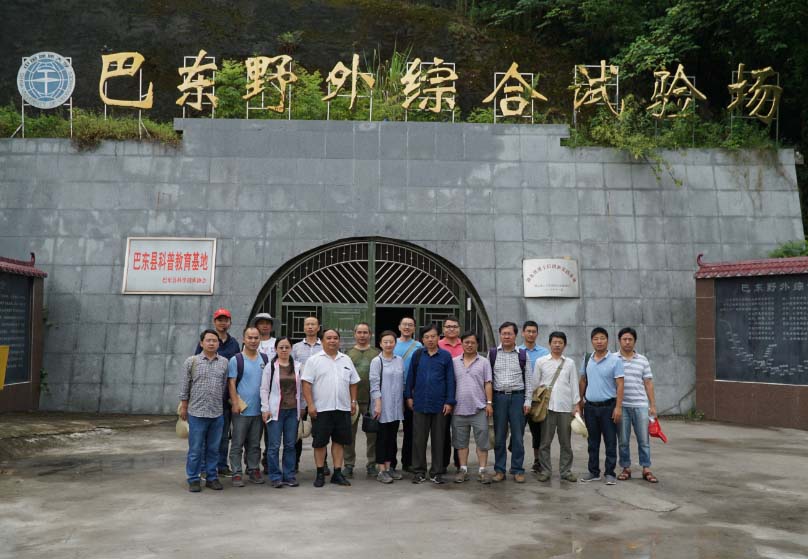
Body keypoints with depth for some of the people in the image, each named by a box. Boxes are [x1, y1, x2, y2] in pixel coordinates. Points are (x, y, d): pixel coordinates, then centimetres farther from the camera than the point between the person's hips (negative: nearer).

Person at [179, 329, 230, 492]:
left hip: (217, 414, 2)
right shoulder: (191, 361, 0)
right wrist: (184, 407, 2)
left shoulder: (224, 362, 6)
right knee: (195, 449, 4)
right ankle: (194, 480, 15)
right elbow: (184, 387, 3)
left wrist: (223, 404, 9)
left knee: (213, 449, 11)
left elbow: (225, 386, 11)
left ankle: (212, 477, 22)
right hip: (197, 413, -2)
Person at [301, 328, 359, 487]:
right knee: (320, 442, 3)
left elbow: (353, 383, 16)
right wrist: (310, 405, -13)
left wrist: (353, 401, 9)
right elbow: (307, 383, -6)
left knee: (339, 440, 7)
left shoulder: (346, 360, 12)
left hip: (343, 408, 4)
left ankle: (337, 473, 16)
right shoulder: (314, 360, -1)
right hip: (321, 409, -4)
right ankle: (320, 474, 14)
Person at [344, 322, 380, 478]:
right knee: (349, 433, 5)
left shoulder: (377, 353, 6)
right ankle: (349, 464, 16)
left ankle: (372, 464, 18)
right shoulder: (348, 353, 8)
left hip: (371, 399, 0)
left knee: (373, 433, 6)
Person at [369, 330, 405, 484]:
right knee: (382, 438, 0)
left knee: (393, 437, 10)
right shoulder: (376, 361, -6)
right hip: (383, 406, -5)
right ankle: (381, 470, 5)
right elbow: (374, 384, -10)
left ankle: (389, 467, 19)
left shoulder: (400, 361, 9)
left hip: (396, 406, 5)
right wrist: (377, 404, -15)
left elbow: (402, 382, 14)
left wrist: (403, 402, 12)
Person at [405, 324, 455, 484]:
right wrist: (408, 396, 5)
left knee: (438, 440, 8)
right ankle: (419, 471, 17)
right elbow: (411, 376, 9)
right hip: (420, 403, 1)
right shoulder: (417, 354, 3)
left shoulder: (445, 356, 0)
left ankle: (437, 472, 18)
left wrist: (449, 402, -4)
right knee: (419, 439, 6)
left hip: (440, 405, -1)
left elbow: (450, 380, 0)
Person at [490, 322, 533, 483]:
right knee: (499, 435, 5)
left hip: (517, 397, 0)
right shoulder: (492, 354, 5)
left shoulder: (523, 355, 4)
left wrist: (527, 401, -1)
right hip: (498, 397, 0)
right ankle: (500, 470, 14)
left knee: (518, 436, 3)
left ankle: (517, 470, 12)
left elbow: (529, 379, 5)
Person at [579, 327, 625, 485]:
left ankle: (610, 473, 11)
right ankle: (594, 472, 21)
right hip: (590, 407, 4)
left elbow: (620, 385, -9)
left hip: (608, 406, -4)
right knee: (593, 442, 12)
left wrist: (618, 407, -15)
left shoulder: (615, 360, -7)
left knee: (610, 442, 2)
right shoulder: (587, 359, 7)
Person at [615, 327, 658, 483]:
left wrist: (653, 405, 5)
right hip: (621, 406, -1)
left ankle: (646, 469, 13)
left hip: (640, 405, 1)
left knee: (644, 439, 4)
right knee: (623, 440, 6)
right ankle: (626, 468, 17)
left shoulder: (643, 360, 7)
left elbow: (648, 383, 8)